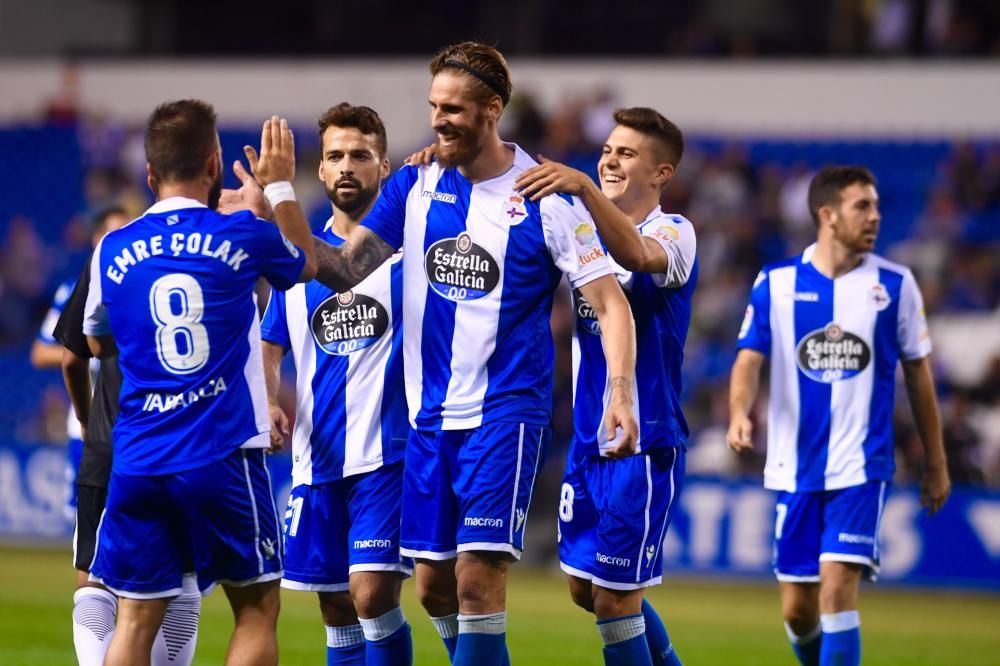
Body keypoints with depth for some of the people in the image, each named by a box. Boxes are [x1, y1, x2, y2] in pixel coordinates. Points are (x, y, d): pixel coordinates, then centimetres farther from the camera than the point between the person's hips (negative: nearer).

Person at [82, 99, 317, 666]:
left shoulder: (113, 252, 4)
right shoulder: (242, 236, -4)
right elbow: (307, 263, 20)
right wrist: (281, 185, 34)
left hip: (139, 462, 3)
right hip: (225, 454, -3)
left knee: (135, 620, 4)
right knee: (257, 608, 9)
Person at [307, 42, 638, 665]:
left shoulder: (545, 195, -8)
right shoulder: (415, 185, 4)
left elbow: (610, 302, -8)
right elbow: (347, 269, 0)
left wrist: (620, 391, -23)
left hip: (506, 413, -5)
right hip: (431, 415, 5)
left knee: (478, 577, -14)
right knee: (434, 585, 8)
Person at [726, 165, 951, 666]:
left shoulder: (894, 285, 1)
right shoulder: (776, 283, 2)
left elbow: (917, 374, 9)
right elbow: (749, 360, -2)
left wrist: (936, 464, 11)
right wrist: (739, 413, -24)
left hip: (860, 468, -2)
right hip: (795, 469, 2)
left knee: (837, 587, -17)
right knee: (797, 609, 6)